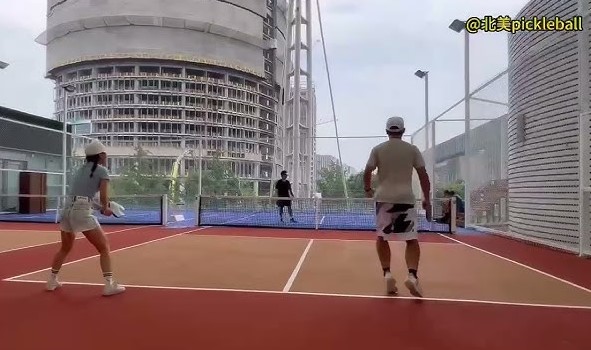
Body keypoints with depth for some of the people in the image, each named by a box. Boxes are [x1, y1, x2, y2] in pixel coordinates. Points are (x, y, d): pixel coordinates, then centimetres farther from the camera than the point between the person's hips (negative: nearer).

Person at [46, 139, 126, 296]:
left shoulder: (81, 169, 21)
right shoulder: (102, 170, 0)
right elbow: (103, 197, -9)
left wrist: (100, 206, 14)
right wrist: (106, 208, 11)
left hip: (67, 208, 7)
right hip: (82, 211, -7)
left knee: (65, 248, 26)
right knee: (104, 247, 0)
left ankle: (52, 280, 35)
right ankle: (109, 285, -4)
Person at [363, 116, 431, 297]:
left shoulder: (378, 149, 4)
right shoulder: (412, 149, 5)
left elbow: (367, 172, 2)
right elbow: (423, 175, 3)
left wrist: (368, 189, 20)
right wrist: (427, 199, 8)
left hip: (383, 198, 1)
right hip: (406, 199, 0)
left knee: (382, 238, 14)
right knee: (412, 239, 4)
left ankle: (387, 274, 4)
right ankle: (412, 276, -13)